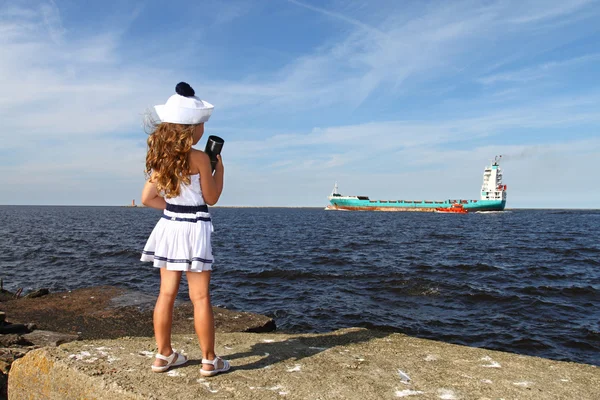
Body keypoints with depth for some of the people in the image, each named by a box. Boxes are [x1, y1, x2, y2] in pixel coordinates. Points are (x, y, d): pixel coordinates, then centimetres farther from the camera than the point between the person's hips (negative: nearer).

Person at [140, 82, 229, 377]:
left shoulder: (159, 158, 4)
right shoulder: (199, 158, -15)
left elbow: (147, 198, 8)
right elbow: (211, 198, -6)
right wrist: (219, 167, 4)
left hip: (169, 227, 6)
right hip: (193, 229, -6)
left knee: (167, 293, 13)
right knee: (200, 297, 1)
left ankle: (164, 355, 22)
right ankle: (209, 360, 11)